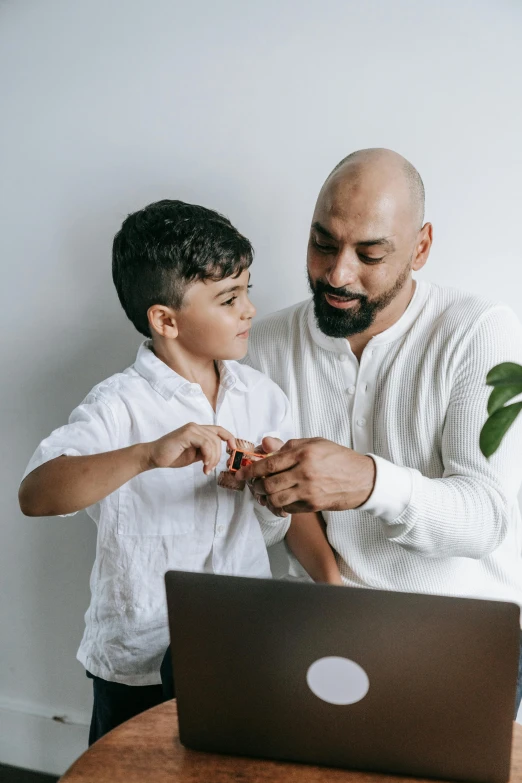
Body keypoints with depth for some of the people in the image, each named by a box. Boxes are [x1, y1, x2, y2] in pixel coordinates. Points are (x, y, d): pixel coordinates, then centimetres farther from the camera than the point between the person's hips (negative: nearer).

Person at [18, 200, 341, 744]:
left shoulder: (262, 396, -1)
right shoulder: (121, 406, -18)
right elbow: (35, 495, -31)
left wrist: (335, 583, -10)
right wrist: (151, 454, -43)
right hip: (141, 668, -4)